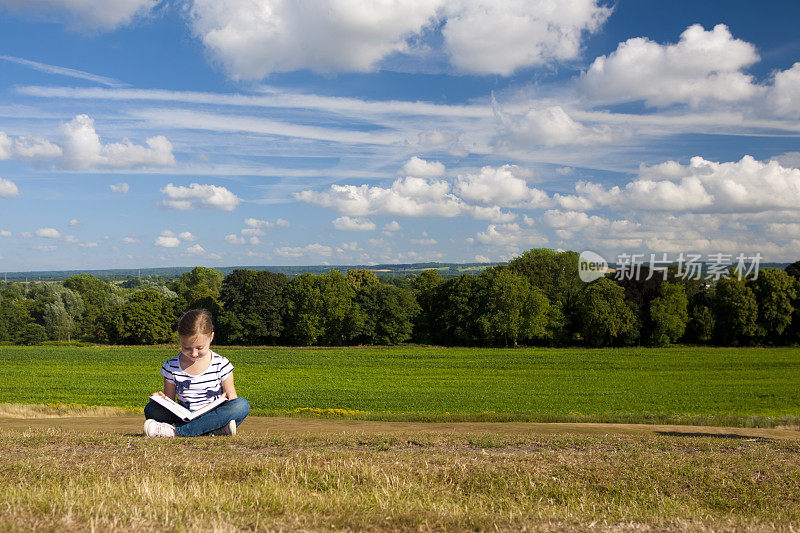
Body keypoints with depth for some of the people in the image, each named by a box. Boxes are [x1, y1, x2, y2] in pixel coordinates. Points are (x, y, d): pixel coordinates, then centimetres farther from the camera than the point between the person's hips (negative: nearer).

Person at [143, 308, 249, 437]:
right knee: (151, 409, -20)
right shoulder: (171, 367, 2)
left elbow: (232, 397, 3)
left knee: (242, 405, -29)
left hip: (214, 416, -1)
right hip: (184, 419, 2)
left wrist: (229, 396, -20)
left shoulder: (221, 365, -2)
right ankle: (215, 430, -34)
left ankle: (177, 431, -32)